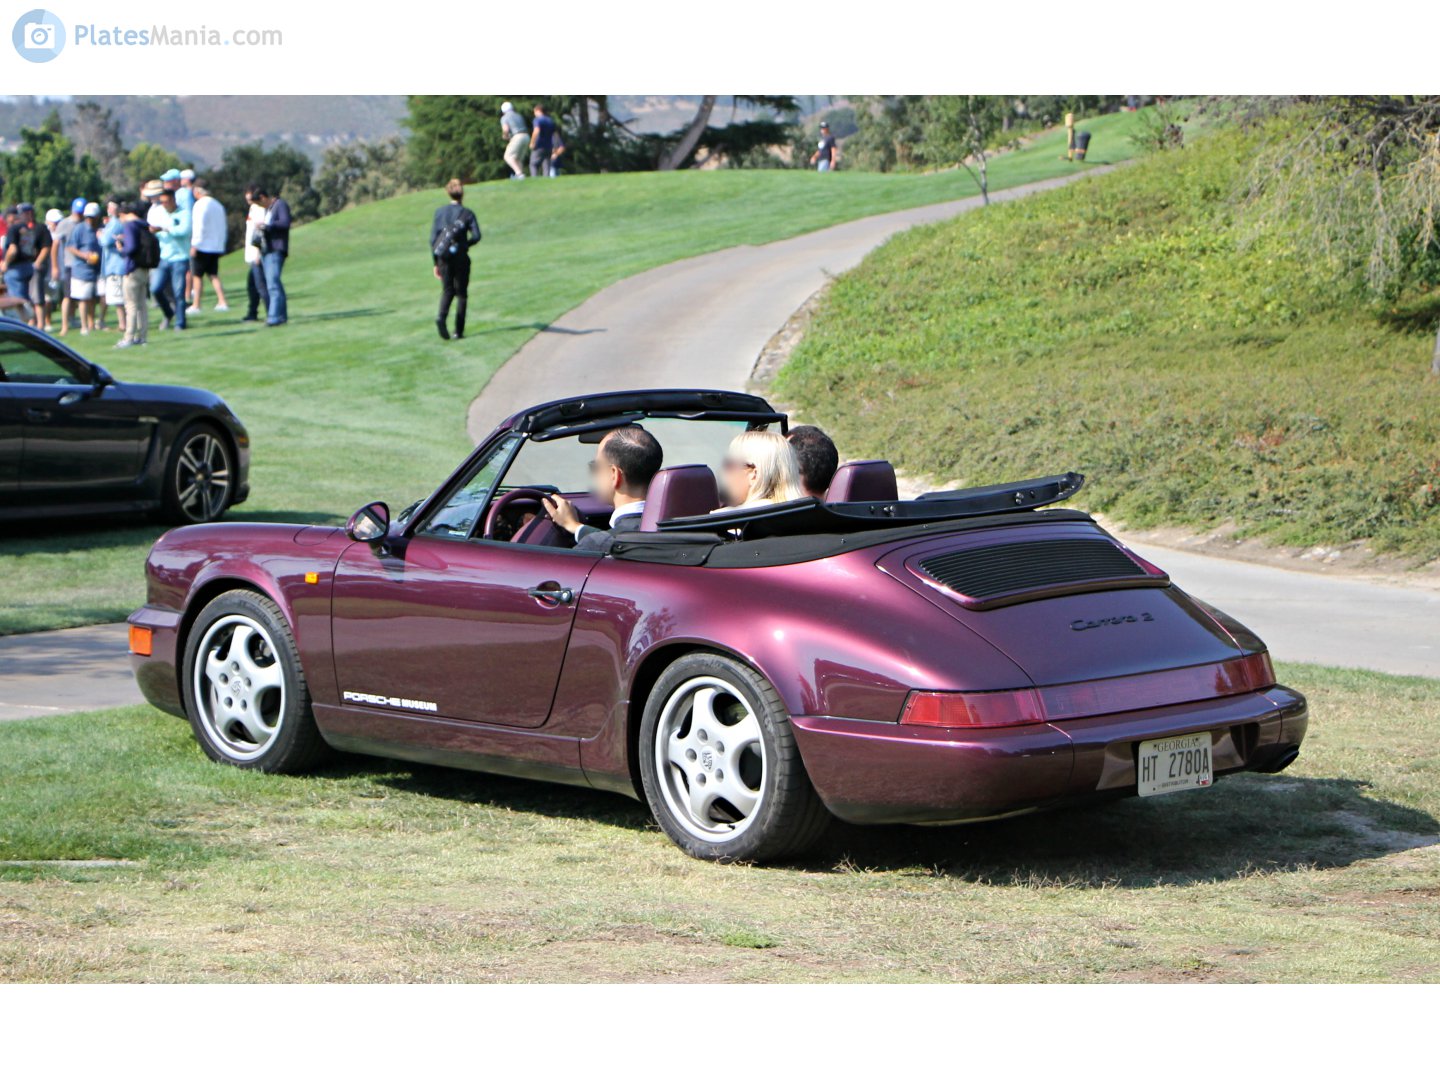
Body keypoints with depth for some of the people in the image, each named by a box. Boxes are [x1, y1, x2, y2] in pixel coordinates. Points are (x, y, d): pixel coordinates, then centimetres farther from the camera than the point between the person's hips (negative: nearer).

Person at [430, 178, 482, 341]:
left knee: (447, 291, 12)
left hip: (443, 257, 2)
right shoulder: (467, 213, -3)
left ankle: (442, 317, -18)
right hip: (461, 257, -2)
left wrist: (436, 263, 7)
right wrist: (466, 245, 9)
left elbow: (433, 238, 2)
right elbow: (476, 236, -12)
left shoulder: (440, 212, 4)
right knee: (461, 293, 9)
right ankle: (458, 330, 4)